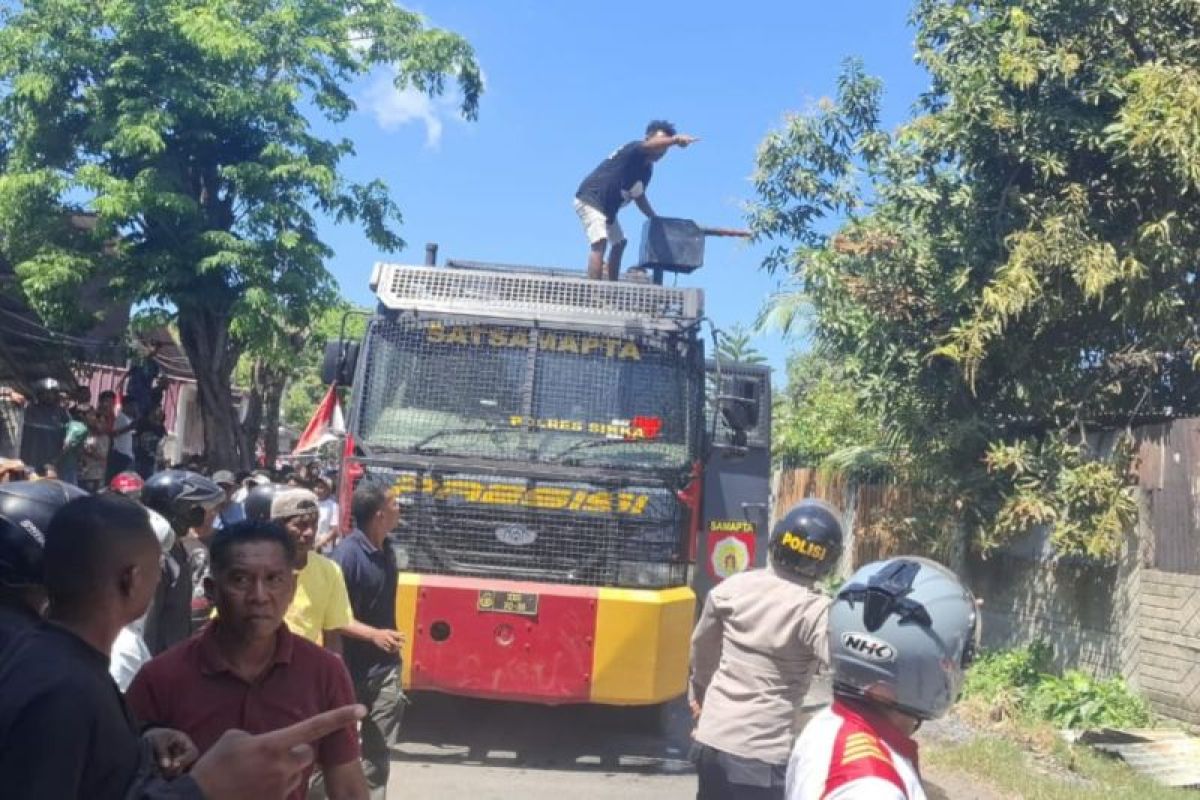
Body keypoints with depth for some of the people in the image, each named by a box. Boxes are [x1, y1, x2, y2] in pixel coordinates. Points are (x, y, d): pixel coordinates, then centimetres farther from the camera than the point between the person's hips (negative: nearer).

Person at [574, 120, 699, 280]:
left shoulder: (647, 169, 9)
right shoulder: (633, 150, -18)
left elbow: (638, 196, 20)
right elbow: (648, 146, -41)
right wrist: (675, 139, -58)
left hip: (608, 207, 11)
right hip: (590, 200, -11)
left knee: (619, 243, 21)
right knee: (600, 242, -26)